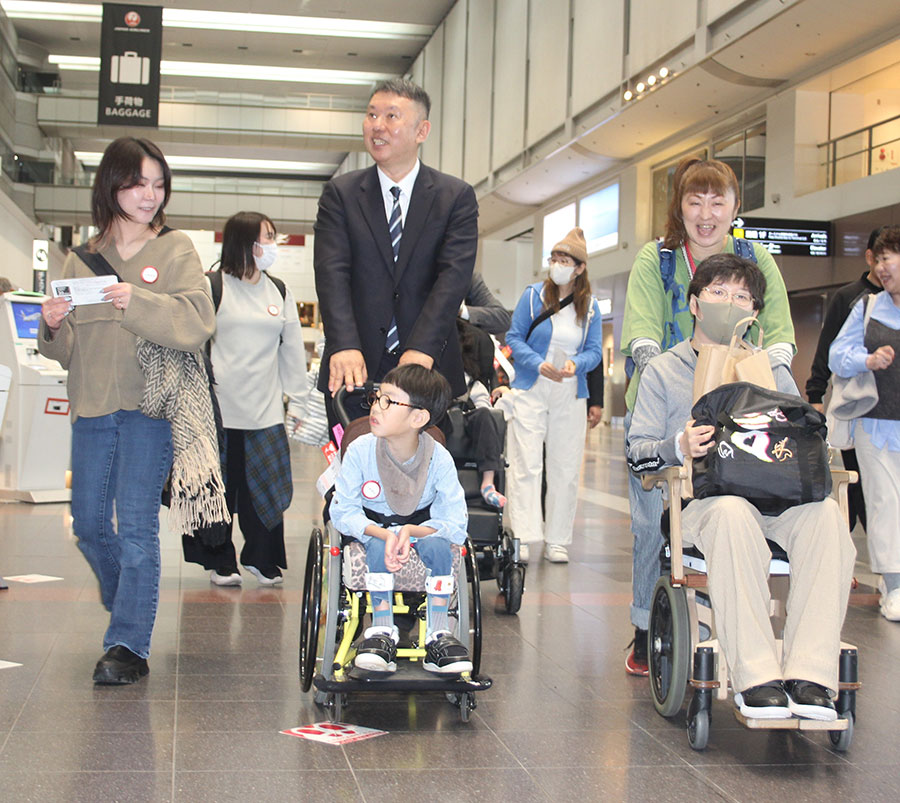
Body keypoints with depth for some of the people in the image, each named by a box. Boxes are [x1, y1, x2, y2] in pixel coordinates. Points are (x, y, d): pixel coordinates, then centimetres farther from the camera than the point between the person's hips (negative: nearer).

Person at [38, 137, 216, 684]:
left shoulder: (176, 250, 3)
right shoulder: (81, 260, 13)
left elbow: (197, 324, -11)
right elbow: (68, 351, 13)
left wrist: (138, 302, -23)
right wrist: (54, 327, -8)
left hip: (151, 403, -4)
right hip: (93, 406, 5)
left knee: (136, 525, -9)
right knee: (89, 526, 10)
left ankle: (129, 645, -4)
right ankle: (129, 609, 35)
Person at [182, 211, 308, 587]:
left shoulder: (280, 292, 12)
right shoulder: (213, 287, -2)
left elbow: (292, 351, 15)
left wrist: (296, 401, 11)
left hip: (266, 413, 3)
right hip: (218, 409, -3)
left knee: (266, 486, 1)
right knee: (218, 488, 3)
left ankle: (261, 558, 16)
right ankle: (220, 563, 16)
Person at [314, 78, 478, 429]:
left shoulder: (457, 196, 5)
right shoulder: (340, 193, 7)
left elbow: (454, 275, -7)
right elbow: (331, 272, -5)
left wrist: (422, 348, -21)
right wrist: (344, 347, -21)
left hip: (428, 369, -1)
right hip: (357, 372, 1)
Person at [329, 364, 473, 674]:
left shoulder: (438, 458, -19)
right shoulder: (360, 450, -19)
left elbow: (455, 525, -19)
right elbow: (342, 511, -16)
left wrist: (411, 531, -38)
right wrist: (386, 534, -35)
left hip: (422, 524, 0)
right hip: (372, 526, 0)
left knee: (437, 544, -31)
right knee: (378, 546, -33)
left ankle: (438, 636, -22)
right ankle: (383, 631, -23)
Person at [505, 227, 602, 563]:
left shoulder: (590, 306, 6)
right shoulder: (533, 295, 0)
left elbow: (594, 351, 5)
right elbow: (514, 338, -1)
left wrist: (576, 363, -18)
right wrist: (540, 365, -16)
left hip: (570, 395, 3)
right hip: (531, 389, -3)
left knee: (566, 468, 4)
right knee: (526, 463, -9)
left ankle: (557, 541, 11)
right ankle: (523, 538, -9)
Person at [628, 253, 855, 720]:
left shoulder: (773, 372, 26)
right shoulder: (664, 371, 16)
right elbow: (637, 453, 6)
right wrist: (679, 448, -15)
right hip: (701, 500, -3)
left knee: (825, 512, -32)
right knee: (733, 513, -40)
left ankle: (810, 676, -37)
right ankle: (755, 677, -40)